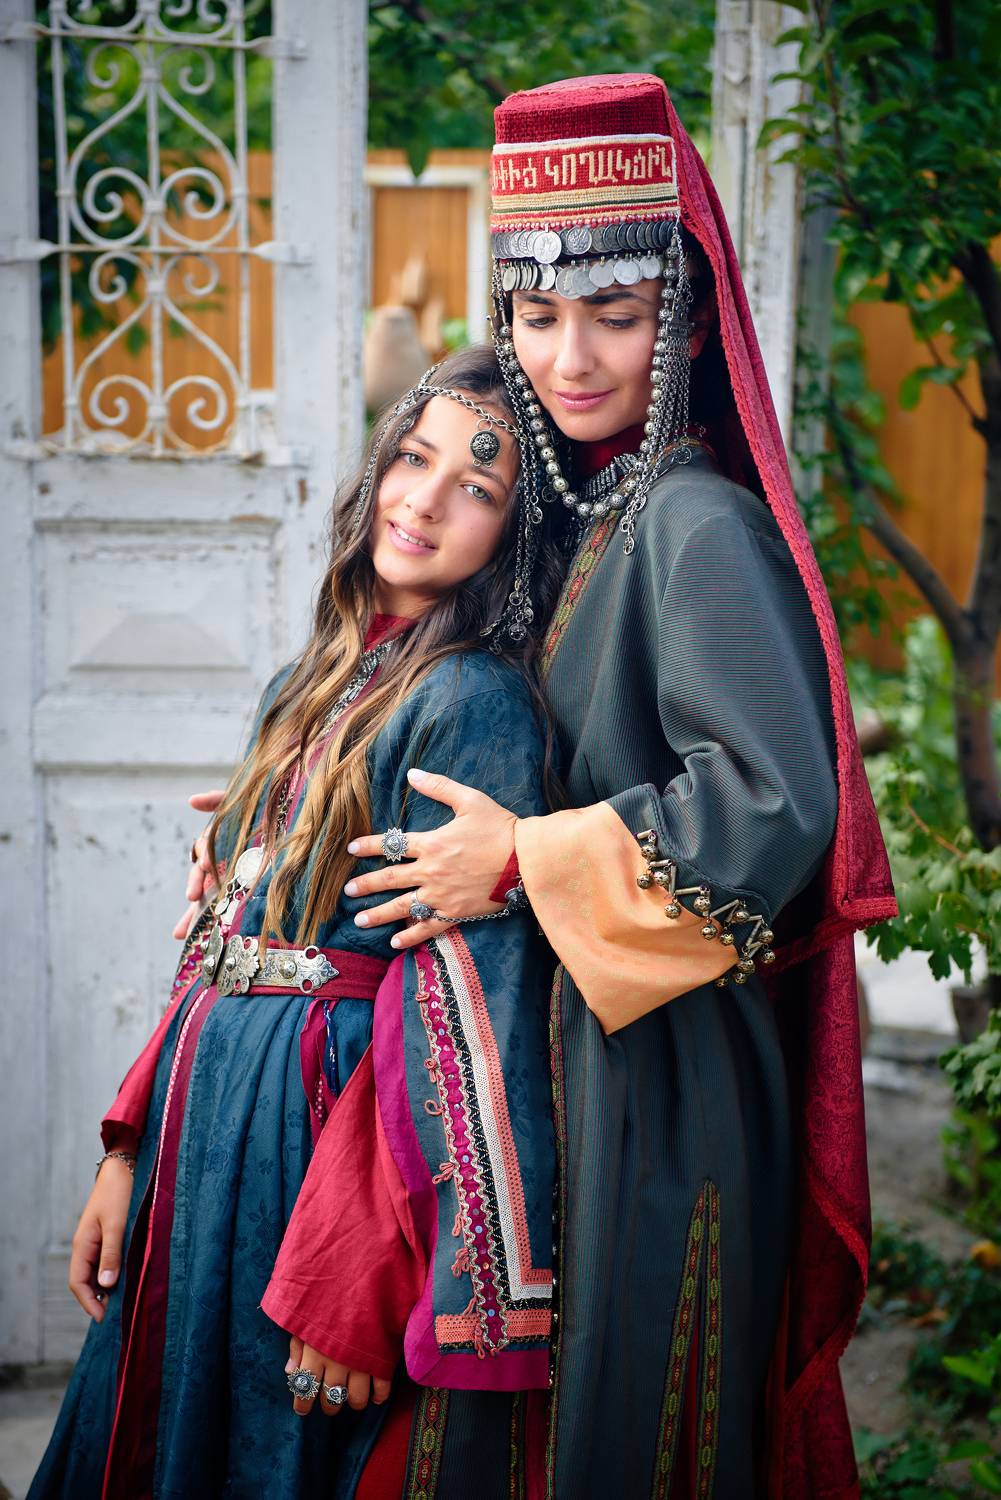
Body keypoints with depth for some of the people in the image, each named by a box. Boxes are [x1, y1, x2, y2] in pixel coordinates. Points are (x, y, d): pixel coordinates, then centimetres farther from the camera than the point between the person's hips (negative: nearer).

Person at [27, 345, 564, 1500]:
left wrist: (352, 1275, -21)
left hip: (326, 1125, -8)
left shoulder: (475, 699, -13)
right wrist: (128, 1150, 10)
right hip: (206, 1110, 8)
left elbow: (460, 995, -18)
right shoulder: (309, 685, 11)